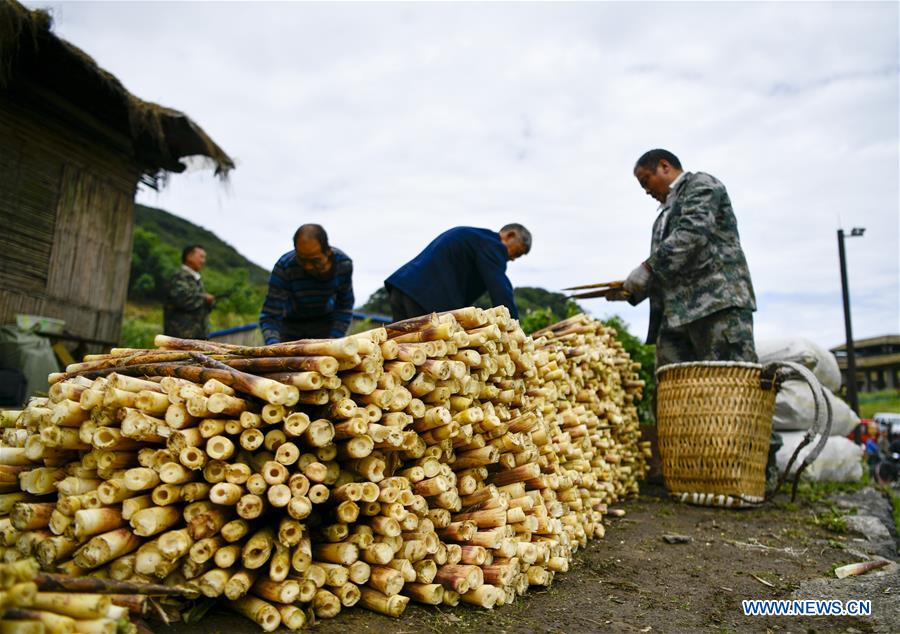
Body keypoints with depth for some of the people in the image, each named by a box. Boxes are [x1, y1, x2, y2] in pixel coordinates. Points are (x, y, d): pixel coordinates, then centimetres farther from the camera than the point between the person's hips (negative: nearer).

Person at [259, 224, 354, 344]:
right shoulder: (284, 268, -32)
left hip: (324, 320, 1)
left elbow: (344, 306, -10)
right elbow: (269, 316, -29)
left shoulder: (343, 264, -25)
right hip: (290, 322, -1)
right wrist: (275, 348, -48)